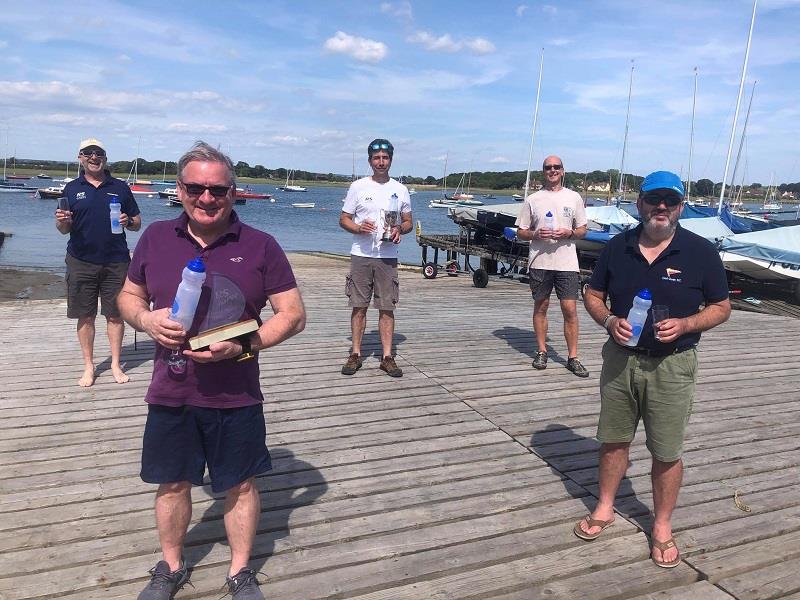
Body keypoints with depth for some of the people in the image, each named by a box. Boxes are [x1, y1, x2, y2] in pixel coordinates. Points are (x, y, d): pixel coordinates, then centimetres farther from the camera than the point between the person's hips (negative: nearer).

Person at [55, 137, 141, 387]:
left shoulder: (120, 187, 7)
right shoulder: (72, 188, 8)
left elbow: (138, 223, 10)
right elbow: (65, 229, 9)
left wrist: (128, 221, -12)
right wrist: (62, 222, -14)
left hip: (116, 262, 0)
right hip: (81, 262, 1)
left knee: (115, 315, 5)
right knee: (85, 316, 7)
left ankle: (116, 365, 17)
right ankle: (88, 367, 19)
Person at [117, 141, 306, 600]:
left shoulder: (260, 246, -7)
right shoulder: (156, 238, 1)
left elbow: (294, 314, -7)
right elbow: (129, 296, 13)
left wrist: (242, 346, -20)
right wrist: (146, 320, -10)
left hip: (236, 395, -2)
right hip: (170, 393, 3)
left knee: (241, 485, 12)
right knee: (173, 483, 17)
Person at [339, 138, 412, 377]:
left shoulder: (400, 189, 8)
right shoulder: (358, 187, 3)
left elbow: (408, 222, 14)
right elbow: (343, 219, 5)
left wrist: (399, 229, -9)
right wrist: (359, 228, -16)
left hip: (387, 257, 1)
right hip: (361, 255, -1)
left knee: (387, 308, 2)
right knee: (359, 306, 3)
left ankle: (387, 357, 9)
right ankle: (356, 354, 13)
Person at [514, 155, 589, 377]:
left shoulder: (574, 197, 8)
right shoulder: (532, 199, 7)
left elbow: (583, 230, 12)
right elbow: (520, 232, 9)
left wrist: (569, 233, -9)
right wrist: (536, 234, -12)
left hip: (567, 263, 0)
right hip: (539, 261, 0)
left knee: (570, 309, -4)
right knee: (541, 306, 8)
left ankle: (573, 358, 5)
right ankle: (541, 352, 21)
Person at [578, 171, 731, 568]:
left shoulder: (700, 252, -6)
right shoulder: (618, 247, 0)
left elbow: (721, 307, 0)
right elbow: (593, 295, 8)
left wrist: (684, 324, -18)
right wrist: (609, 320, -13)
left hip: (671, 365, -2)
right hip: (621, 357, 3)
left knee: (666, 452, 7)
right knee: (613, 439, 15)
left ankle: (662, 527, 27)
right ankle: (605, 508, 34)